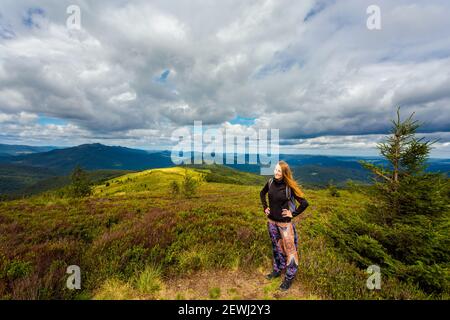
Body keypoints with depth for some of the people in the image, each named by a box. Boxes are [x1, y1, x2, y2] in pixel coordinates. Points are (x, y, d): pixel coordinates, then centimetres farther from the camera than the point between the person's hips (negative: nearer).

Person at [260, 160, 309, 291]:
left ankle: (289, 277, 29)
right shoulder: (270, 182, -6)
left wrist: (293, 214, -12)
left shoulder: (289, 186, -20)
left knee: (289, 248, 9)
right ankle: (277, 270, 42)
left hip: (284, 222, -5)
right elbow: (262, 193, 14)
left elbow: (304, 203, -16)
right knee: (276, 247, 21)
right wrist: (265, 207, 7)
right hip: (271, 220, 5)